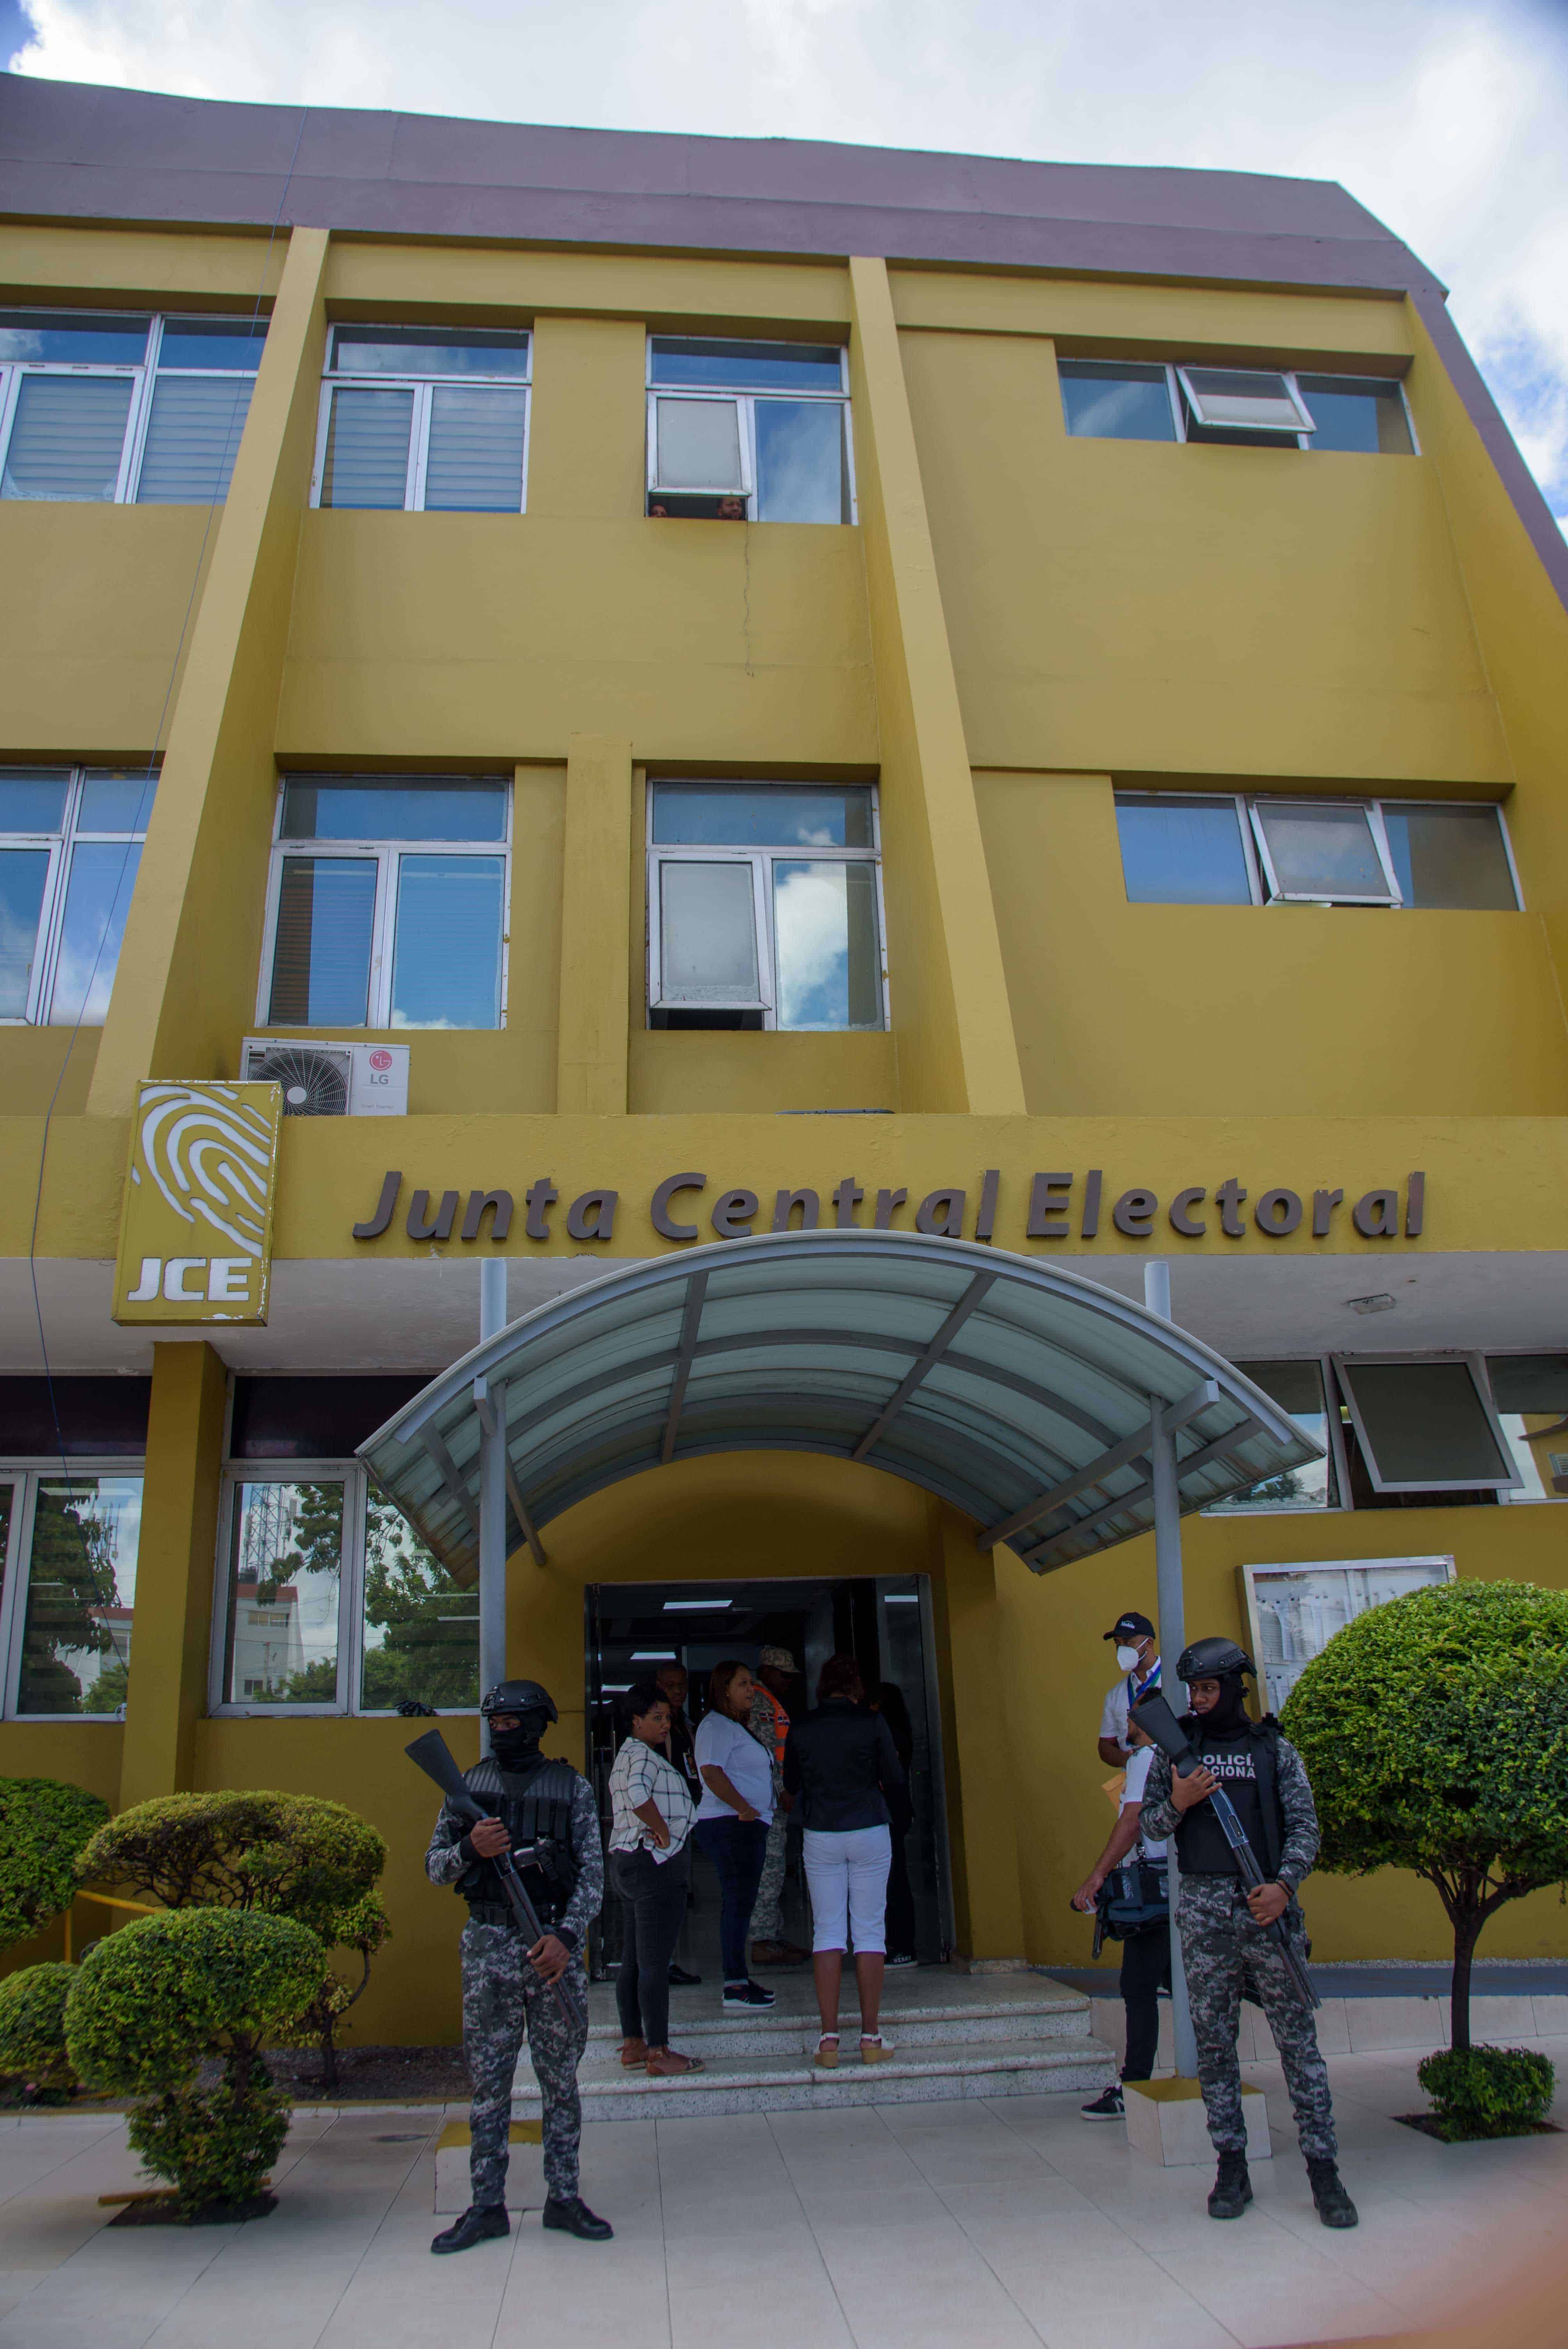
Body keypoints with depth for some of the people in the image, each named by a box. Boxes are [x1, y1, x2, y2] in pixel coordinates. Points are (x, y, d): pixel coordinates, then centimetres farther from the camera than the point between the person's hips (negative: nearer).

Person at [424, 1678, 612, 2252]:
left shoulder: (572, 1789, 1)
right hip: (489, 1945, 1)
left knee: (561, 2078, 8)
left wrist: (567, 1935, -15)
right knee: (488, 2080, 7)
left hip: (554, 1941, -1)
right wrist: (470, 1849, -13)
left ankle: (564, 2198, 19)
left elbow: (592, 1873, -2)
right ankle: (487, 2206, 18)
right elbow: (435, 1866, 8)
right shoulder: (469, 1786, 6)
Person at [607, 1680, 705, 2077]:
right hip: (656, 1865, -11)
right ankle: (659, 2054, -2)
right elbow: (638, 1793, -34)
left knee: (633, 1960, 14)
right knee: (655, 1962, -6)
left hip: (627, 1862, 11)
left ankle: (633, 2045, 21)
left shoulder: (627, 1755, 19)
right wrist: (662, 1832, -22)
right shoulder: (643, 1755, -14)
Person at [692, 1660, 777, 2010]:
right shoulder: (716, 1726, -12)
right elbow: (711, 1771, -23)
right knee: (738, 1902, -9)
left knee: (738, 1902, 12)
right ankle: (735, 1986, -6)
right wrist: (743, 1807, -24)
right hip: (731, 1824, -10)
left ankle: (737, 1978, 18)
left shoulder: (735, 1727, 21)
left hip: (747, 1825, 10)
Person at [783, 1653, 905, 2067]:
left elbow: (791, 1784, 9)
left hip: (821, 1837, 1)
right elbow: (894, 1779, -2)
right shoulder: (871, 1722, -7)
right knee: (870, 1930, 5)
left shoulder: (800, 1729, -2)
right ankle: (871, 2037, 7)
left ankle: (829, 2039, 5)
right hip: (870, 1832, -1)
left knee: (827, 1931, 6)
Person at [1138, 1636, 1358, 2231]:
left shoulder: (1274, 1748, 5)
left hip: (1268, 1906, -1)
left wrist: (1284, 1884, -14)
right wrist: (1177, 1804, -13)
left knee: (1298, 2038, 1)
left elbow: (1304, 1825, 1)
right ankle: (1232, 2168, 16)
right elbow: (1150, 1822, 9)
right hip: (1204, 1909, 1)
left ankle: (1324, 2171, 9)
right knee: (1214, 2041, 6)